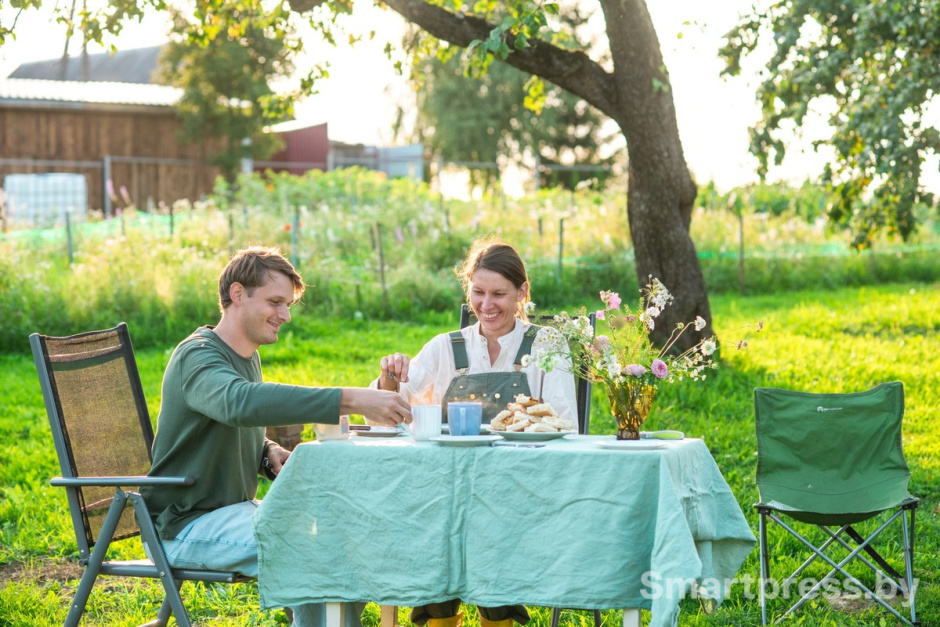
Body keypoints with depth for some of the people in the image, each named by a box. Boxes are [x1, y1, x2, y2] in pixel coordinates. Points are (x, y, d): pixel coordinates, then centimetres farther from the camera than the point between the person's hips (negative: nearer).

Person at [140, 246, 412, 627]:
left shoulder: (247, 357, 13)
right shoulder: (198, 356, -18)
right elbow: (240, 402, -42)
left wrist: (269, 453, -1)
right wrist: (351, 400, -47)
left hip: (234, 510, 9)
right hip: (185, 526, -9)